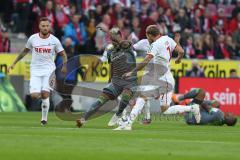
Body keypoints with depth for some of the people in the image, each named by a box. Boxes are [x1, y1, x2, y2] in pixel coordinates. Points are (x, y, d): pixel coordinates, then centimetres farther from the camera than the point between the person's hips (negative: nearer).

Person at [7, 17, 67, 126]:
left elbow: (63, 54, 6)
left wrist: (64, 65, -12)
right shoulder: (33, 39, 0)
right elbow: (25, 51, 15)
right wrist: (14, 63, 16)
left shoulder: (54, 40, -3)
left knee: (45, 95, -15)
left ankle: (44, 118, 2)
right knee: (34, 96, -14)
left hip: (48, 69, -1)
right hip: (35, 70, 1)